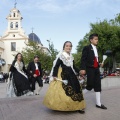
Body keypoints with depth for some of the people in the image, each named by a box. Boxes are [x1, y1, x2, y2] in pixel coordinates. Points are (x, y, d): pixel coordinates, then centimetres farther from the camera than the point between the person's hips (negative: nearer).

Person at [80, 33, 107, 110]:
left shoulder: (96, 49, 19)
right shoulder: (87, 48, -4)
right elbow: (83, 59, -11)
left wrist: (99, 64, 7)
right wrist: (83, 69, -20)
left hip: (96, 69, 7)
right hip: (90, 69, -7)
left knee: (98, 85, 5)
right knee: (90, 85, -9)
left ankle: (98, 103, 11)